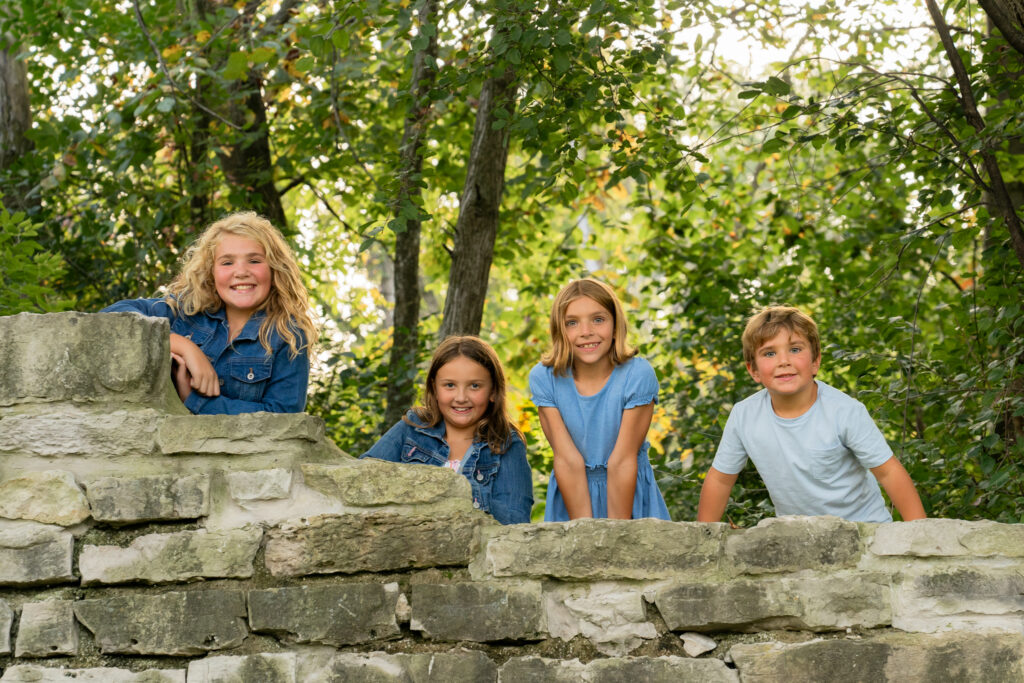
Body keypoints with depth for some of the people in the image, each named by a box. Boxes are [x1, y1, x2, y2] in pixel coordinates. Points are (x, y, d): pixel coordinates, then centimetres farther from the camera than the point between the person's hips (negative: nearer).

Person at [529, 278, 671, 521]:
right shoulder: (543, 378, -10)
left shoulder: (638, 375, -15)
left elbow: (621, 461, -16)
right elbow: (568, 460, -13)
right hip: (571, 495, 1)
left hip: (630, 496, -1)